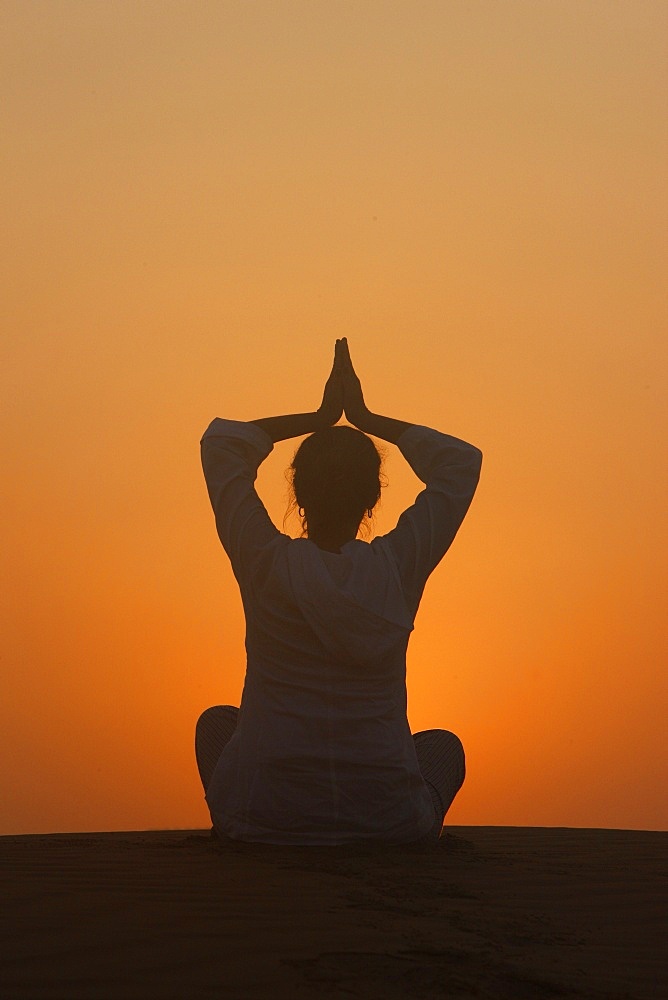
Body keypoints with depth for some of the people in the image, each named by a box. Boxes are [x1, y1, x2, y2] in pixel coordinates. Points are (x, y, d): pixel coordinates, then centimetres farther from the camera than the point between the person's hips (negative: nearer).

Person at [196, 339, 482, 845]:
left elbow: (220, 442, 5)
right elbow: (462, 460, 7)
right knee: (443, 746, 33)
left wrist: (318, 419, 9)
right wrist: (366, 419, 8)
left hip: (262, 818, 0)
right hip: (388, 821, 0)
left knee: (217, 722, 32)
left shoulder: (267, 565, -10)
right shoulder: (400, 567, -9)